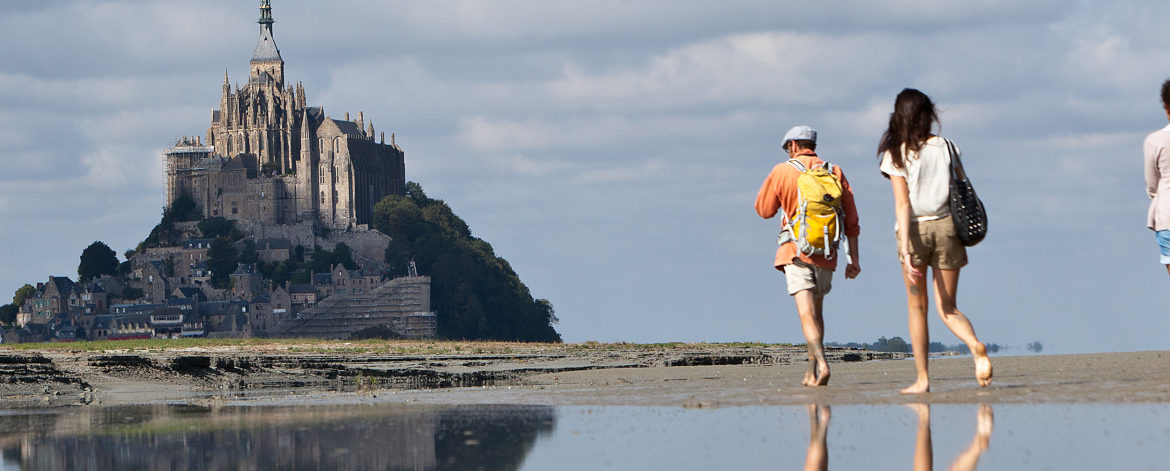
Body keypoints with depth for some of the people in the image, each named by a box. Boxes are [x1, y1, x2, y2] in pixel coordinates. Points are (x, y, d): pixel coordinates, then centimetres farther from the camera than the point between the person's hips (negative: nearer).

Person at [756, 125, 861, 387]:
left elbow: (764, 210, 7)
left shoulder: (782, 171, -2)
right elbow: (851, 219, 5)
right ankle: (812, 371, 20)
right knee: (817, 310, 18)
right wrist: (854, 258, 8)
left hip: (796, 250, -4)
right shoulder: (835, 172, 7)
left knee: (807, 312, -12)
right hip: (826, 254, 4)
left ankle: (821, 363, -32)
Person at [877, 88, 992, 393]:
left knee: (917, 308, 11)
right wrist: (961, 244, 12)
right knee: (947, 309, 7)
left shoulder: (896, 154, -6)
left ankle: (922, 379, 11)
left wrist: (905, 250, -17)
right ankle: (976, 346, -22)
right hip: (946, 227, 2)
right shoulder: (946, 148, 4)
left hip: (915, 230, -2)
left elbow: (902, 203, -13)